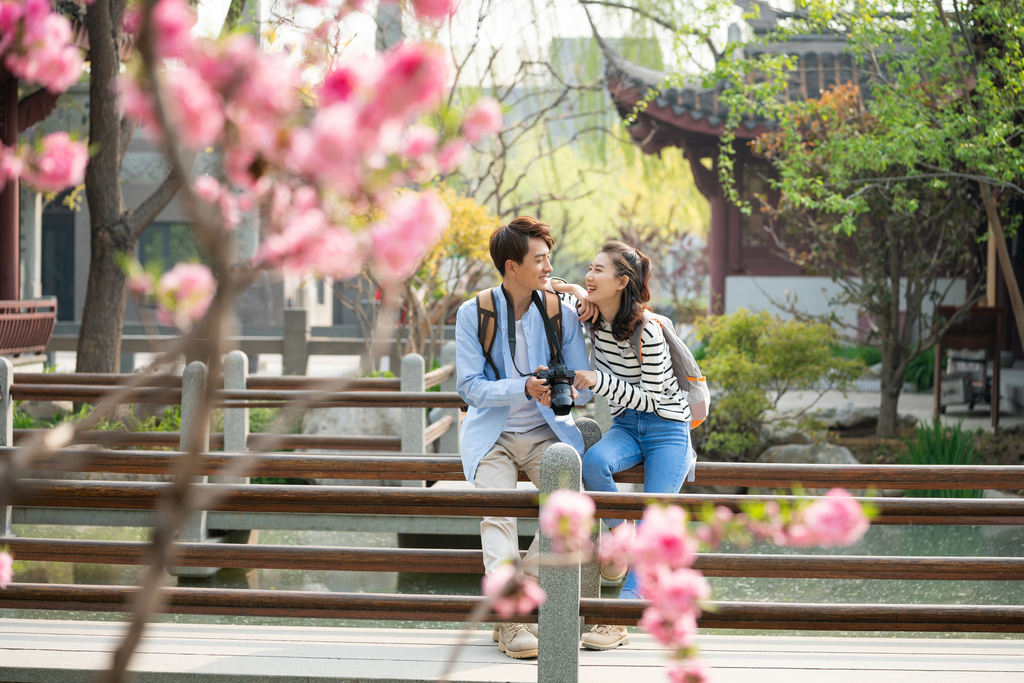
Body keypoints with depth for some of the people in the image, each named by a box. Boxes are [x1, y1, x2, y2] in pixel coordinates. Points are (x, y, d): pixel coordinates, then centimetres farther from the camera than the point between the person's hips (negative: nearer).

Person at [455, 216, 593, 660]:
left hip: (545, 432, 2)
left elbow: (584, 387, 1)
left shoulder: (561, 314, 0)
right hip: (492, 435, -2)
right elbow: (470, 385, -10)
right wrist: (526, 389, -25)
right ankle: (511, 621, -27)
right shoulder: (473, 314, -5)